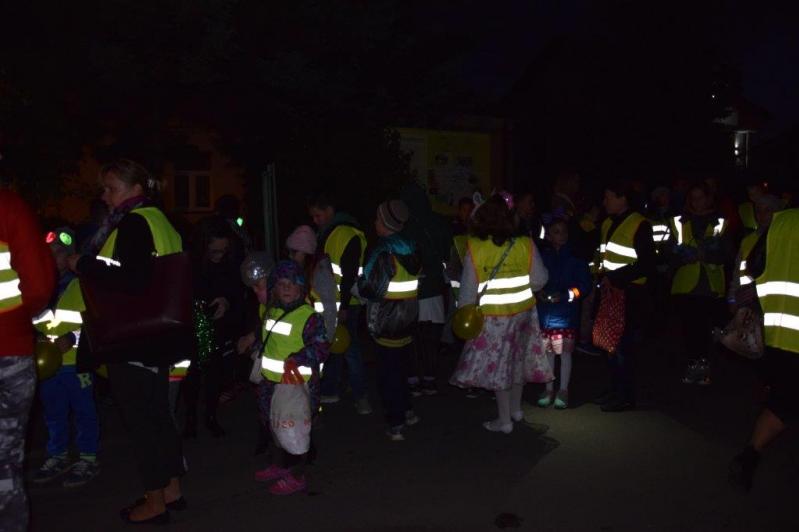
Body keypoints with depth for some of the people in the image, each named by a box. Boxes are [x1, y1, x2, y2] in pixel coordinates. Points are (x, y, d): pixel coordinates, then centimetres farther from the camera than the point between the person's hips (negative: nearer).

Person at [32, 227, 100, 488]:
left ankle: (88, 459, 16)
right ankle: (58, 456, 31)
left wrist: (72, 338, -24)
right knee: (53, 414, 17)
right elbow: (34, 320, 17)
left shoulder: (83, 284, -9)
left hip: (76, 361, -6)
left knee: (84, 413, 5)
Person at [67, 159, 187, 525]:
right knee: (157, 412, 16)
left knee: (140, 417, 0)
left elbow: (132, 279, -27)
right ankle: (171, 489, 27)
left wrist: (83, 265, -16)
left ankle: (155, 502, 12)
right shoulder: (159, 221, 13)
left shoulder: (133, 224, -15)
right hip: (156, 337, 9)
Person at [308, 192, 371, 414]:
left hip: (344, 304, -8)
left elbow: (350, 275, -19)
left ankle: (360, 395, 8)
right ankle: (330, 390, 26)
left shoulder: (349, 235, -15)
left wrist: (344, 306, -21)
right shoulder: (322, 235, 13)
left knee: (349, 348, -3)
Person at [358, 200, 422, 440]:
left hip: (387, 324, -7)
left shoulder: (384, 254, -20)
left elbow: (373, 290, -21)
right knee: (400, 369, 22)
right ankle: (407, 411, 32)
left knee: (388, 374, 4)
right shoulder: (409, 250, 3)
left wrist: (359, 282, -2)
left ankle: (396, 425, 11)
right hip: (408, 322, 7)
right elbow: (411, 284, 8)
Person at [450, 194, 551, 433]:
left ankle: (504, 420, 18)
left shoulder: (474, 248, -14)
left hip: (492, 316, -3)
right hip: (523, 311, 3)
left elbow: (469, 286, -9)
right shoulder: (526, 245, -9)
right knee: (518, 358, 21)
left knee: (498, 364, 10)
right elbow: (540, 279, -4)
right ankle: (516, 409, 38)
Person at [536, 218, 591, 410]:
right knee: (547, 350, 9)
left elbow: (585, 285, -5)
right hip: (545, 311, 2)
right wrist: (538, 293, -12)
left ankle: (563, 390, 17)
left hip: (566, 312, -2)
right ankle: (549, 389, 21)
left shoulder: (575, 257, -3)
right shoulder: (542, 256, 1)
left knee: (565, 350, 3)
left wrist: (565, 295, -16)